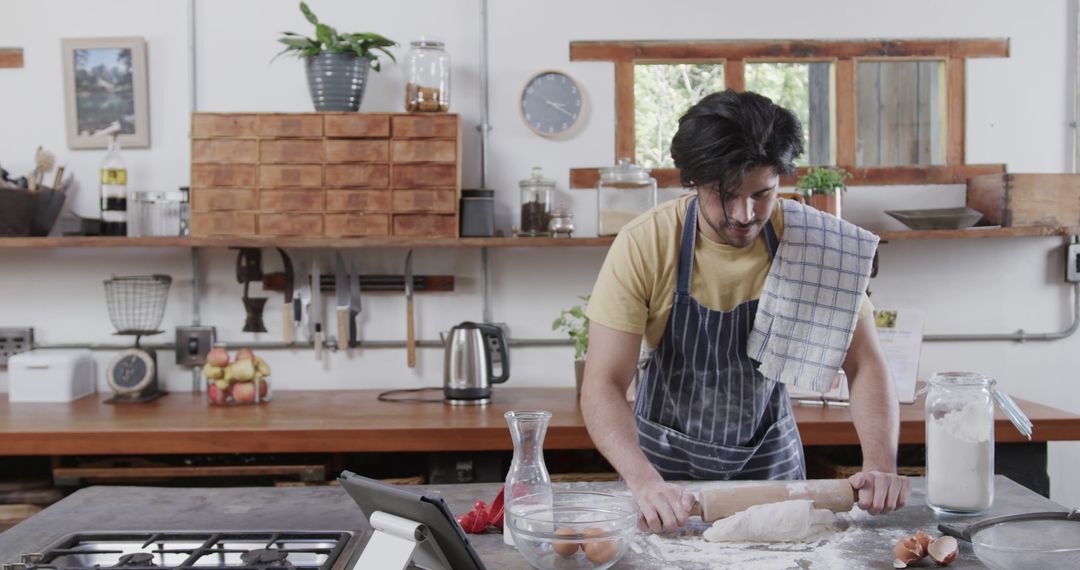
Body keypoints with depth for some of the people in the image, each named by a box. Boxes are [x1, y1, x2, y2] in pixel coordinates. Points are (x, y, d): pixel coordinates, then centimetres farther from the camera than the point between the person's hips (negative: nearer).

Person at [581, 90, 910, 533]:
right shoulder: (643, 245, -20)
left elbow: (864, 364, -10)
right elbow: (602, 385, -22)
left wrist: (880, 466, -26)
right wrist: (644, 481, -38)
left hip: (770, 459, 2)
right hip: (668, 463, -1)